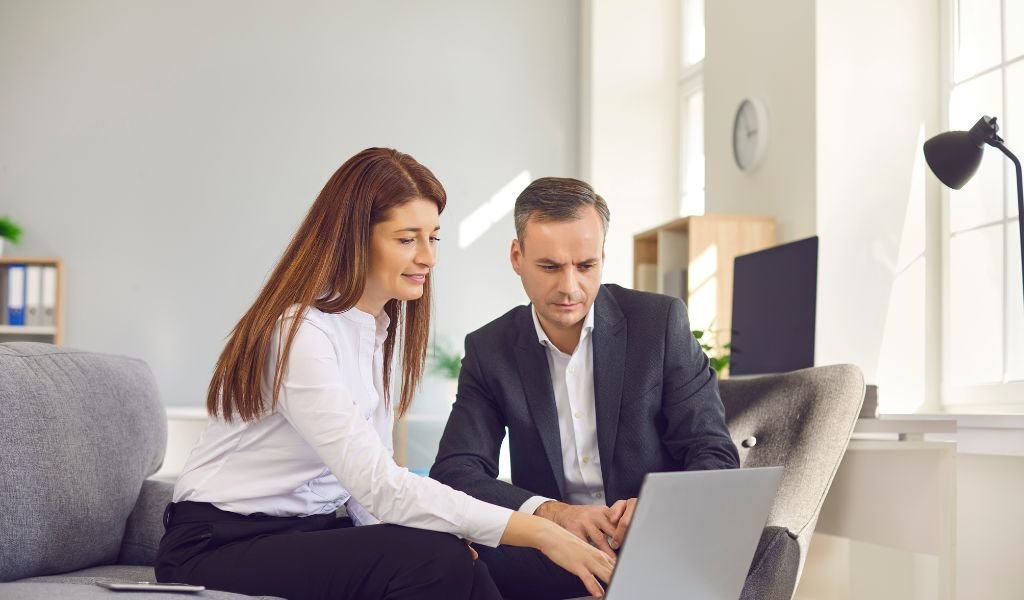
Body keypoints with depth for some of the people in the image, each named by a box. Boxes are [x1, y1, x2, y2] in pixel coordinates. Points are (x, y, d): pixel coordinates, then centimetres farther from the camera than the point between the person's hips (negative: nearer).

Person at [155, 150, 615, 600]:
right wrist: (537, 532, -32)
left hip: (311, 532, 7)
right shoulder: (300, 333, -20)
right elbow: (376, 484, -29)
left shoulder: (383, 325, 8)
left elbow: (367, 480, 4)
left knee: (452, 563, -21)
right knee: (435, 562, -27)